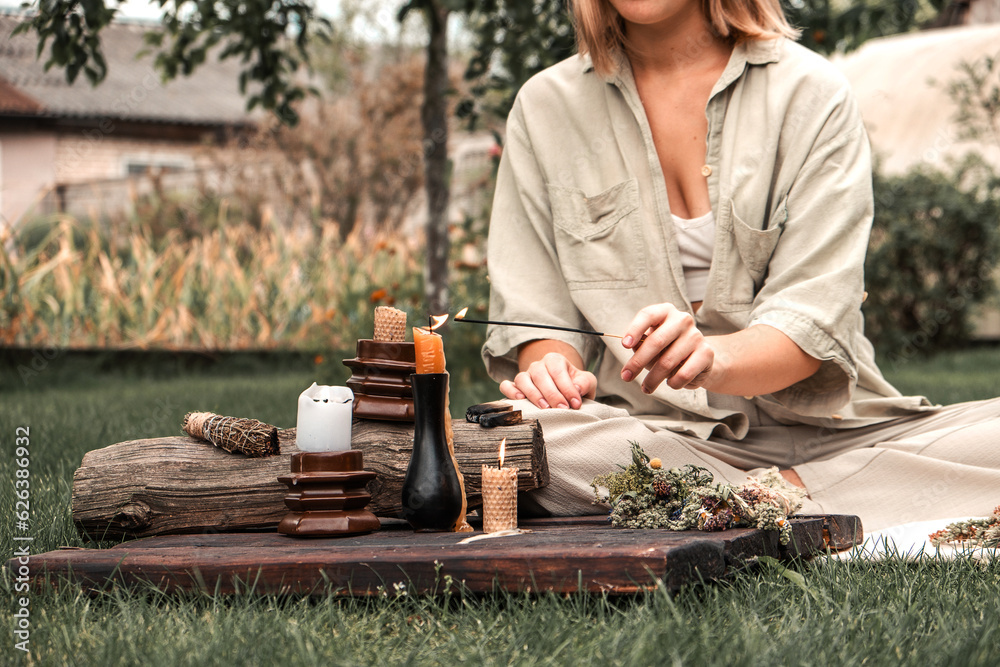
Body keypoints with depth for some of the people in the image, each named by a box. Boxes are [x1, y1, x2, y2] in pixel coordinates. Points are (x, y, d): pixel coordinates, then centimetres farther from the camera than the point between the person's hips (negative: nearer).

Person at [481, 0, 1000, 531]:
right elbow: (534, 308, 7)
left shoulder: (810, 94, 1)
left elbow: (813, 323, -8)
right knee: (522, 437, -34)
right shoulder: (545, 105, 9)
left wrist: (712, 356, -29)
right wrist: (554, 367, -17)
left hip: (819, 431, -1)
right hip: (649, 425, 2)